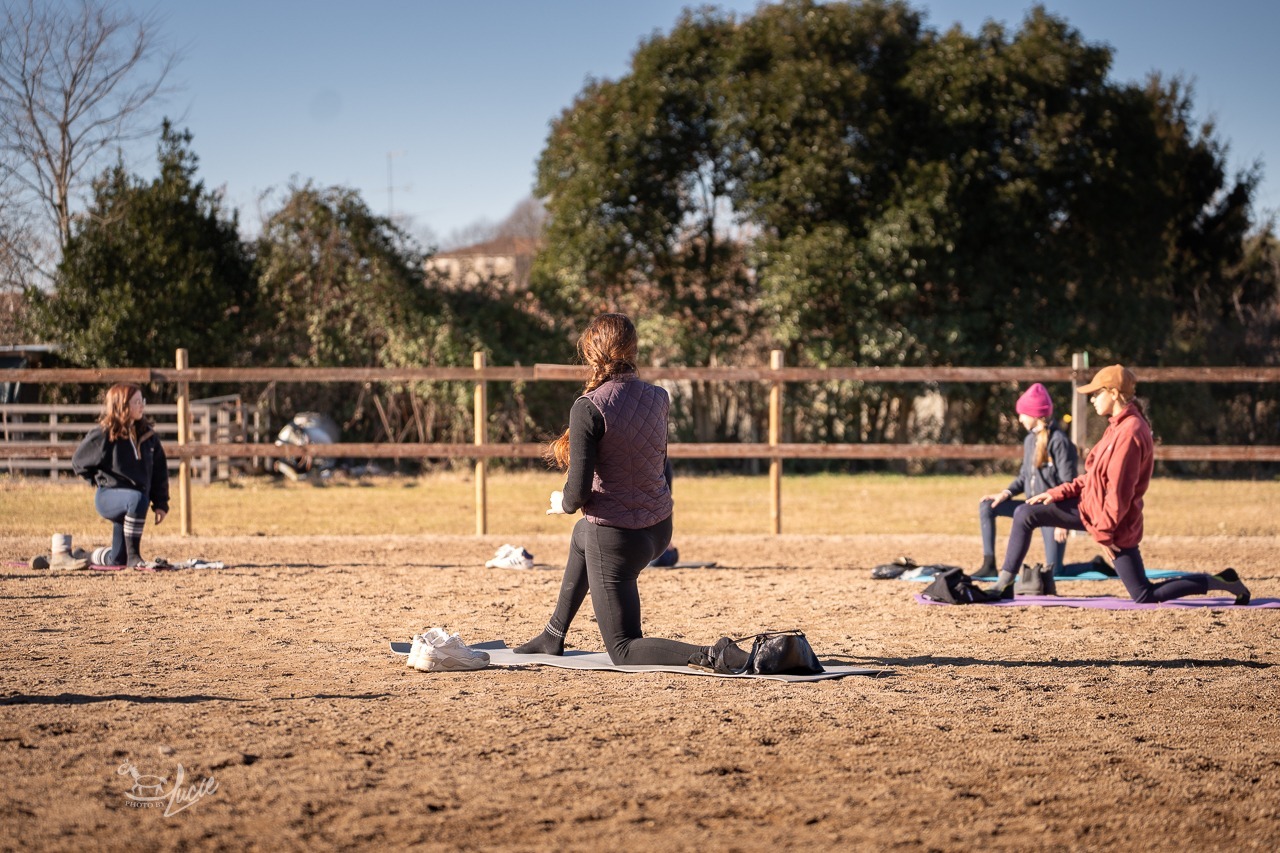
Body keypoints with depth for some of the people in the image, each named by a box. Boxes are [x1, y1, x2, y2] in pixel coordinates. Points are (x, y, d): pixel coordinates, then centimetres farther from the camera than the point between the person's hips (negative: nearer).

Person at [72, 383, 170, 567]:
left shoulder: (147, 435, 4)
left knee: (117, 561, 6)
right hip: (108, 496, -5)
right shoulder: (104, 435, -10)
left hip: (135, 499, 5)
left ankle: (96, 556, 41)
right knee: (138, 499, -40)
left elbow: (159, 471, 10)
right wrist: (99, 481, 0)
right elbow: (79, 462, 2)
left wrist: (161, 503, 4)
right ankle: (133, 555, -31)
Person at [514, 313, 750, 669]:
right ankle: (553, 637, 51)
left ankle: (713, 655, -17)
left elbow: (578, 492, -21)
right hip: (659, 529, 8)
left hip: (617, 538, -7)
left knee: (622, 650, 6)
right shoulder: (657, 398, -2)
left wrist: (564, 502, 1)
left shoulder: (588, 408, -21)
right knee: (580, 538, 40)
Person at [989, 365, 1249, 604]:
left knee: (1145, 597, -2)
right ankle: (1004, 585, 9)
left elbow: (1119, 493, -25)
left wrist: (1103, 532, -18)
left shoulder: (1129, 432, -26)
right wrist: (1057, 493, 7)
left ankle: (1220, 582, 8)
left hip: (1114, 520, -10)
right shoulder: (1118, 425, 6)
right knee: (1025, 514, 4)